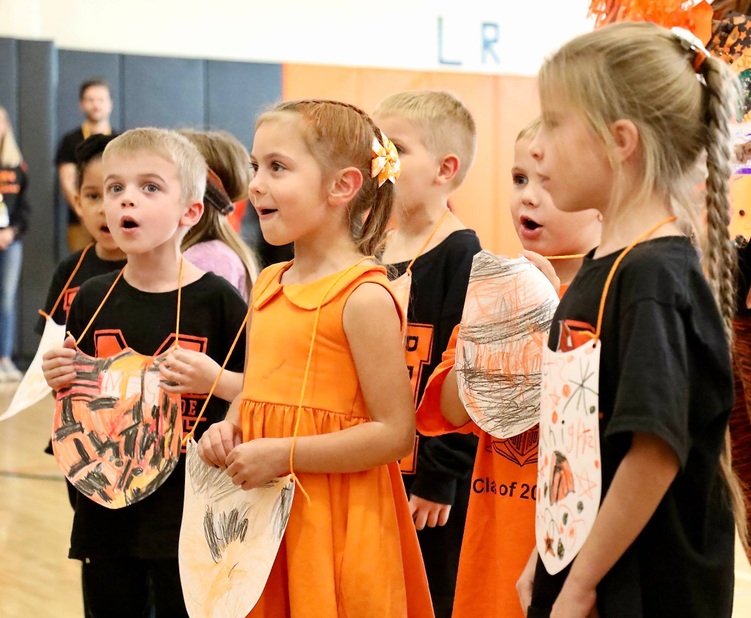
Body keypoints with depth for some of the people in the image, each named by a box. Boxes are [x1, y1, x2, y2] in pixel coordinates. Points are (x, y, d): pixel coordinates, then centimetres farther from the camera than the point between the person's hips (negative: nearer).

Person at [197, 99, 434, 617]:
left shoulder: (363, 296, -14)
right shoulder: (268, 284, 9)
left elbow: (396, 434, -17)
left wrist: (283, 454, -19)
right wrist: (228, 431, 1)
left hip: (334, 526, -7)